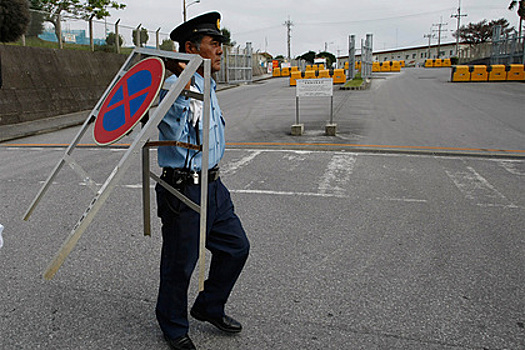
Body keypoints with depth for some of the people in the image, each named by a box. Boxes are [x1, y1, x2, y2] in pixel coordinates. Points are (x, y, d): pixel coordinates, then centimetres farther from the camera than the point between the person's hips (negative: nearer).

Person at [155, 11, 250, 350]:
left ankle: (210, 307, 38)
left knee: (236, 247, 17)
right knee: (179, 265, 7)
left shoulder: (207, 85, 12)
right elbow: (176, 134, -30)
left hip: (213, 186, 9)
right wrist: (183, 86, -33)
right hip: (184, 193, -9)